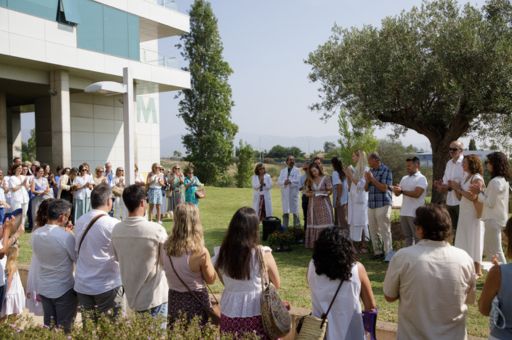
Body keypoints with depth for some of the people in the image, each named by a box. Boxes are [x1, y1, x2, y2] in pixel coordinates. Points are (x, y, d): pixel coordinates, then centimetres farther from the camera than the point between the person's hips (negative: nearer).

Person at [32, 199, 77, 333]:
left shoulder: (36, 234, -5)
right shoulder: (66, 236, -24)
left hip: (44, 288, 6)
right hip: (64, 289, -6)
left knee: (48, 326, 20)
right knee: (64, 328, 10)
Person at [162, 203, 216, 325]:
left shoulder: (165, 247, -10)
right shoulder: (200, 252, -24)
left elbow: (167, 271, 5)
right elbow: (211, 280, -9)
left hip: (174, 298, 5)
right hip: (196, 299, -5)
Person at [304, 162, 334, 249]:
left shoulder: (326, 178, -1)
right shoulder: (310, 180, 10)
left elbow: (330, 190, -2)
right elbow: (307, 192, 11)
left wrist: (325, 194, -21)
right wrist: (309, 194, -10)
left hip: (324, 203, -3)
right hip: (313, 204, 3)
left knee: (325, 222, -7)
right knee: (314, 223, 2)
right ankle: (315, 243, 5)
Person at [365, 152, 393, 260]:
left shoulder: (386, 170, -7)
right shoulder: (370, 171, 14)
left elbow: (384, 188, -15)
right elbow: (366, 189, 15)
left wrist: (372, 179, -14)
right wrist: (367, 181, -5)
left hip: (383, 205, -7)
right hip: (371, 205, 7)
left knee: (385, 230, -4)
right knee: (373, 230, 9)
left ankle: (388, 254, 0)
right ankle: (377, 251, 19)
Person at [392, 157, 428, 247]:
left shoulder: (421, 178, -7)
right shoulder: (404, 178, 15)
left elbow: (416, 194, -20)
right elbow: (398, 194, 11)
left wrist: (401, 191, -18)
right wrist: (396, 190, -12)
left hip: (415, 213, -7)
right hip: (404, 212, 7)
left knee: (417, 237, 1)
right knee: (407, 236, 13)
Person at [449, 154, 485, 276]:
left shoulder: (477, 178, -12)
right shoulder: (467, 177, 14)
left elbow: (473, 197, -24)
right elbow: (460, 198, 16)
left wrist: (459, 188, -15)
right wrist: (455, 188, 2)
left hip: (473, 214, -9)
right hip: (464, 213, 9)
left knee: (473, 241, -4)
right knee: (465, 241, 10)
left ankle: (477, 271, 4)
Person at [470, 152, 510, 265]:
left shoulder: (495, 182, -20)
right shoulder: (503, 180, 12)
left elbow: (490, 203, -20)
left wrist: (479, 193, -10)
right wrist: (481, 191, 3)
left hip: (494, 219, -10)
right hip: (497, 218, 10)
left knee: (495, 251, -1)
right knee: (488, 249, 18)